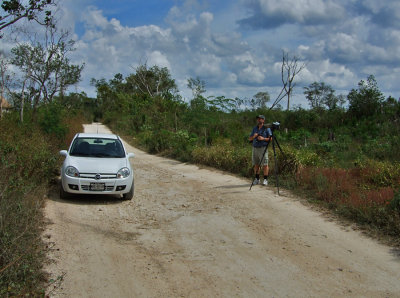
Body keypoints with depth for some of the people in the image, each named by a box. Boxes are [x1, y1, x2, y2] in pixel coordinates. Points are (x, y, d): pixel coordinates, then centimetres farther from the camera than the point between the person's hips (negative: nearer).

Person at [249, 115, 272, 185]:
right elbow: (250, 139, 13)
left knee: (265, 164, -7)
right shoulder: (255, 128, 14)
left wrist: (263, 138, -20)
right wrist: (254, 136, -8)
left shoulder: (267, 128, 1)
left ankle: (265, 179, -3)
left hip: (263, 148, -5)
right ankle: (257, 179, 14)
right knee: (256, 164, 7)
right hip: (255, 148, 5)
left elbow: (270, 138, -4)